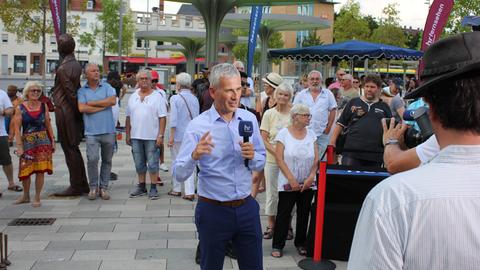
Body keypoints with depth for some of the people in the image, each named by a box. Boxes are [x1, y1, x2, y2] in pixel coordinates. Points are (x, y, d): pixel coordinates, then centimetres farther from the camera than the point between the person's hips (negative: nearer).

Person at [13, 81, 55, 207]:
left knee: (41, 170, -2)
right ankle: (26, 196, 27)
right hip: (27, 142, -1)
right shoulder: (20, 108, 0)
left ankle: (37, 198, 11)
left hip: (43, 141, 1)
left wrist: (52, 141, 8)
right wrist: (19, 146, -10)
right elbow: (17, 129, -4)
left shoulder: (44, 106, 6)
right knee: (25, 170, 5)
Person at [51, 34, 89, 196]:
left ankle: (76, 187, 4)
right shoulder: (77, 65, 9)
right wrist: (79, 112, 12)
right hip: (73, 112, 8)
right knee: (73, 149, 15)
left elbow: (71, 93, -16)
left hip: (64, 112, -8)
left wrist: (77, 111, -7)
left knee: (69, 149, -2)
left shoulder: (62, 69, -15)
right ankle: (83, 184, 21)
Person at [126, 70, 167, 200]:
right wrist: (128, 135, 10)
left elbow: (162, 118, -8)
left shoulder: (157, 96, -3)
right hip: (136, 137, 5)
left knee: (153, 164, 0)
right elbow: (128, 117, 14)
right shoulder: (133, 97, 12)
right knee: (139, 164, 12)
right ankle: (141, 187, 23)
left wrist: (160, 135, -14)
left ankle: (153, 188, 8)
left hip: (152, 137, -5)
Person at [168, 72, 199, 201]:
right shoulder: (195, 99, 3)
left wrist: (171, 136, -9)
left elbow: (173, 119, -13)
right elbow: (197, 118, 6)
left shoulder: (175, 98, -9)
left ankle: (176, 189, 22)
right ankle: (190, 192, -2)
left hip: (178, 134, -3)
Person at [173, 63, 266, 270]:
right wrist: (195, 156, -33)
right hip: (213, 211, -3)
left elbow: (261, 162, 9)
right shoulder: (198, 126, -11)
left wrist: (252, 157, -13)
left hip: (247, 208, 3)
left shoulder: (249, 119, 1)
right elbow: (179, 174, -13)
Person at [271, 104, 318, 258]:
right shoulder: (283, 133, -5)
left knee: (304, 214, 9)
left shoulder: (311, 134, 6)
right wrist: (292, 179, -14)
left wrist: (311, 177, -9)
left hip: (307, 184, 4)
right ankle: (277, 245, 11)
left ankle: (301, 243, 24)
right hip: (288, 183, -4)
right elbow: (279, 159, -9)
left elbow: (316, 159, 5)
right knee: (283, 213, 0)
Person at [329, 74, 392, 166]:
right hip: (351, 152, -1)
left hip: (375, 155, 2)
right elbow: (341, 124, 10)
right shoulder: (353, 103, 10)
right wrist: (332, 142, 2)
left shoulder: (384, 107, 13)